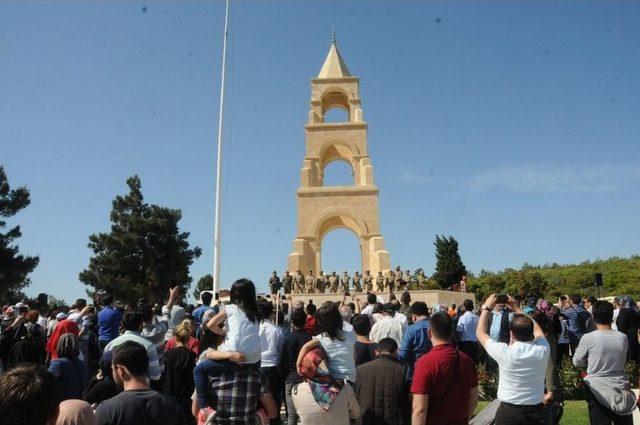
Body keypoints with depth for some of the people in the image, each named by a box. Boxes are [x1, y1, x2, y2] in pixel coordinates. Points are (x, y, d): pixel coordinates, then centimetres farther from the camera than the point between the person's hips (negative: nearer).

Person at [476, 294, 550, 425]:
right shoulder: (542, 350, -13)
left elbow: (481, 332, -4)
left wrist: (487, 308, 4)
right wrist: (518, 309, 13)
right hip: (536, 411, 3)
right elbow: (536, 329, 10)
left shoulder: (505, 353, -21)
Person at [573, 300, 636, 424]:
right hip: (621, 389, 4)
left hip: (598, 390, -3)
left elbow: (577, 362, -2)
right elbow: (622, 361, 12)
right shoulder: (622, 337, -5)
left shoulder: (588, 338, -15)